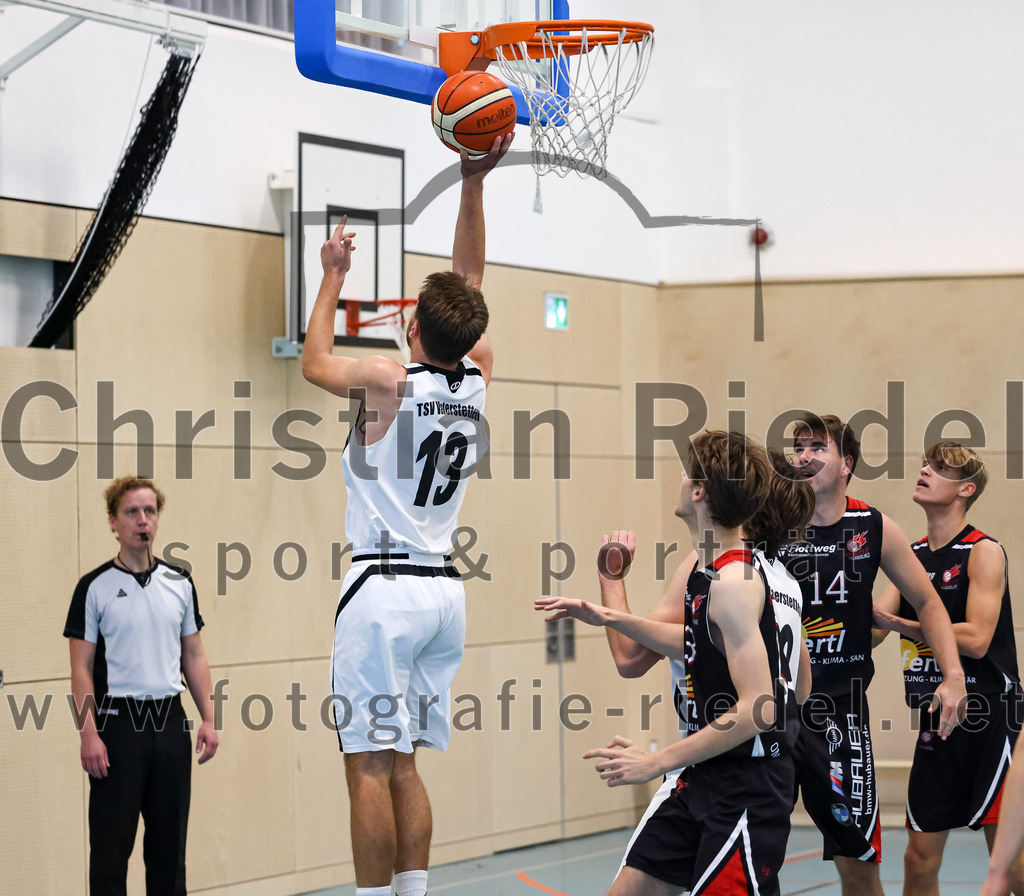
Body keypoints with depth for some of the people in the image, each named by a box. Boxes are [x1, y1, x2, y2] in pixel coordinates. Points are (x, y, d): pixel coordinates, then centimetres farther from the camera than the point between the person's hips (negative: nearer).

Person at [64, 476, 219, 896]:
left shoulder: (179, 583, 8)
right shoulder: (95, 587, -4)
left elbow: (194, 657, 11)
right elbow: (81, 668, -6)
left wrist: (208, 720, 3)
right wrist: (89, 734, -14)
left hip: (170, 721, 4)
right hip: (118, 722, -4)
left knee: (169, 840, 10)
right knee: (112, 844, 1)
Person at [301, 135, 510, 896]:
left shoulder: (388, 381, -9)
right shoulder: (479, 377, 4)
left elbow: (316, 363, 12)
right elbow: (470, 279, 16)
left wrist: (334, 275, 22)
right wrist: (474, 183, 16)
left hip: (384, 588, -6)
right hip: (445, 591, 6)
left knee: (371, 766, -4)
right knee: (402, 765, 13)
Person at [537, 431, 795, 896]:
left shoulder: (733, 582, -22)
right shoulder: (706, 568, 7)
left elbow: (756, 709, -27)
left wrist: (657, 761, -25)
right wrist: (611, 618, 19)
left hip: (747, 790, -9)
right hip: (704, 779, 9)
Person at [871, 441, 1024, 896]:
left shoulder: (983, 551, -8)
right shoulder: (912, 556, 11)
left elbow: (975, 639, -19)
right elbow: (870, 631, 11)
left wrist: (898, 623, -21)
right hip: (937, 720, 6)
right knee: (920, 855, 7)